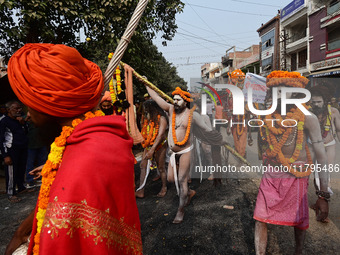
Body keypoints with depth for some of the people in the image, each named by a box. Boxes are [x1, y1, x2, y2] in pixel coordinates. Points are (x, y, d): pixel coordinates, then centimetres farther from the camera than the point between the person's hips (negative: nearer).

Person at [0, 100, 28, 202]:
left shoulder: (20, 119, 12)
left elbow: (26, 132, 17)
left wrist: (23, 124, -2)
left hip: (23, 148, 7)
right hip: (12, 150, -7)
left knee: (22, 169, 15)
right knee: (11, 172, -4)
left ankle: (21, 187, 33)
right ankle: (11, 194, 7)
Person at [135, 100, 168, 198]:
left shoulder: (161, 119, -14)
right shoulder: (146, 118, 9)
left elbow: (160, 135, -24)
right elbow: (144, 133, 9)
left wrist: (152, 149, -30)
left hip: (159, 146, -6)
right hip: (148, 146, 7)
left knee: (161, 168, 6)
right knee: (143, 166, -1)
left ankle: (164, 188, 26)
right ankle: (140, 191, 2)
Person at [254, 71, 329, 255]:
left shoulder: (307, 118, -12)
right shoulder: (267, 117, 0)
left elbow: (321, 156, -11)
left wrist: (323, 195, -14)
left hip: (296, 178, -3)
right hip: (270, 177, 3)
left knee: (299, 220, 12)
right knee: (261, 220, 1)